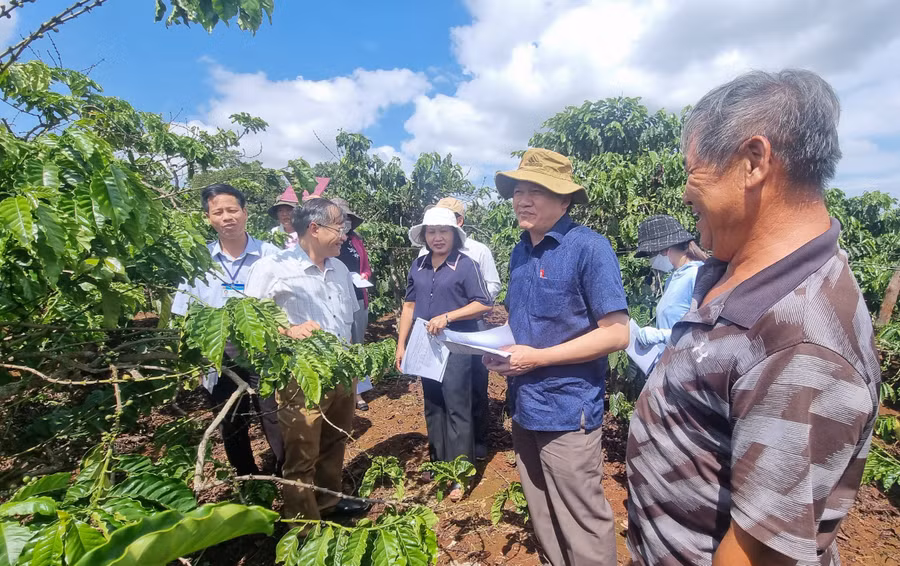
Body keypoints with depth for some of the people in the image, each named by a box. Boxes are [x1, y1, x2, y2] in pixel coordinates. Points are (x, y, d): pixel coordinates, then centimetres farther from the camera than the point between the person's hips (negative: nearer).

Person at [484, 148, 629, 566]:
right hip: (524, 405, 7)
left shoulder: (589, 248, -15)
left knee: (582, 525, 11)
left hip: (567, 410, -7)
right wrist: (501, 350, -2)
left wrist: (537, 358, -19)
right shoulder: (519, 253, 7)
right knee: (542, 520, 24)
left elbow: (616, 333, -18)